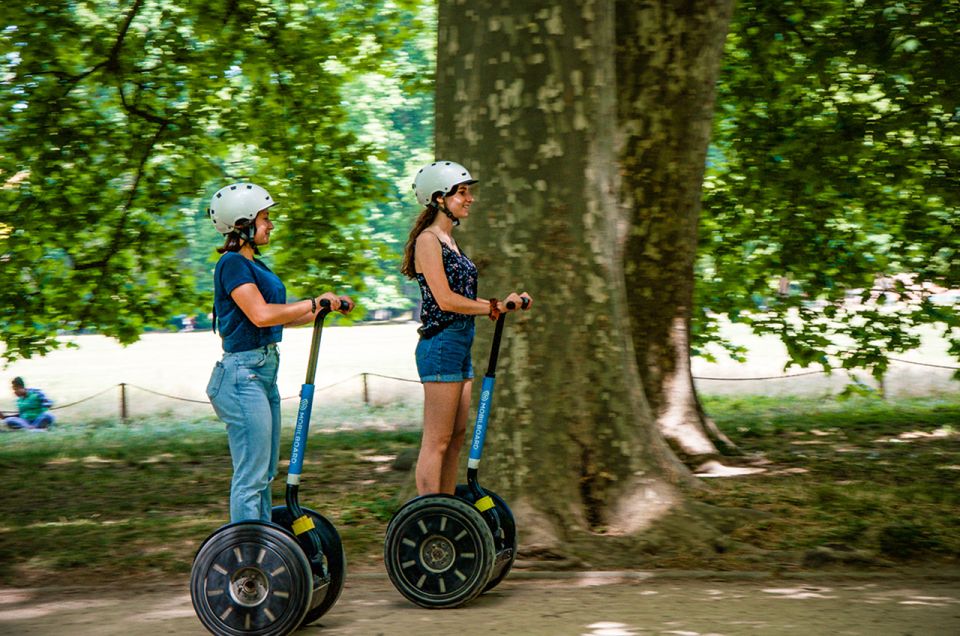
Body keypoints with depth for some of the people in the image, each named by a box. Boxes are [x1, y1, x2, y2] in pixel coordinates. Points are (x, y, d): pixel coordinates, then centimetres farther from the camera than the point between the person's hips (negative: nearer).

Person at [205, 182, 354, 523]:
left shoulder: (254, 265, 17)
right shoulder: (232, 264, -12)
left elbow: (281, 316, 20)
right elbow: (261, 314, -23)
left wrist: (330, 306, 13)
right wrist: (315, 303, -16)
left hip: (264, 372, 10)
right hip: (243, 374, -10)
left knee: (264, 472, 14)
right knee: (251, 475, -8)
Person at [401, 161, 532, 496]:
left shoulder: (449, 241, 18)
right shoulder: (428, 240, -11)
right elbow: (445, 299, -18)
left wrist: (504, 302, 6)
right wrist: (495, 307, -12)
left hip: (460, 345, 10)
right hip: (440, 345, -10)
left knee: (456, 438, 11)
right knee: (436, 441, -7)